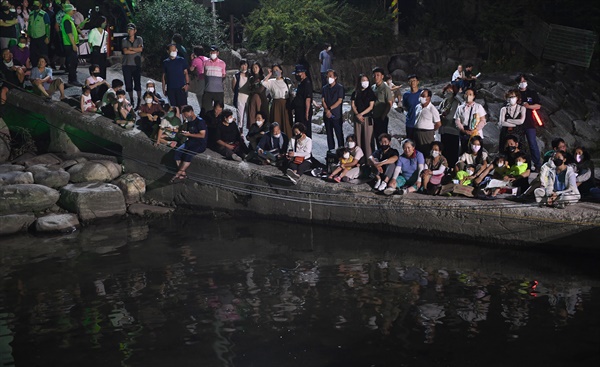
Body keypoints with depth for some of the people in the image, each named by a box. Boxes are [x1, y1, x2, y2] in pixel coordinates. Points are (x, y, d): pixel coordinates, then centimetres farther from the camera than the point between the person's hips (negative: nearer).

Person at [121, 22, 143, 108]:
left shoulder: (139, 39, 8)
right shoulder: (124, 40, 8)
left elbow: (140, 49, -9)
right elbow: (125, 51, -6)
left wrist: (130, 48, -5)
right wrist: (136, 51, -6)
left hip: (136, 64, -2)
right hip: (126, 65, 2)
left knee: (137, 83, -6)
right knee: (128, 84, 3)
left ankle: (139, 100, 1)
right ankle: (131, 100, 13)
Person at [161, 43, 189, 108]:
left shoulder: (182, 60, 4)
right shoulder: (165, 62, 9)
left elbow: (186, 73, 5)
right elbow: (164, 75, 13)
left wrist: (187, 83, -8)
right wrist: (163, 88, 8)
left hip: (181, 87, -2)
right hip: (170, 88, 2)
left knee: (183, 106, -7)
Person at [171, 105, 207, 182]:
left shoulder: (200, 121, -8)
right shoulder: (189, 122, 17)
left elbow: (202, 135, -16)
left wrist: (189, 134, -16)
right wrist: (184, 133, 5)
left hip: (200, 144, -8)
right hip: (190, 142, 8)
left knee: (188, 154, -34)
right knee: (177, 151, -20)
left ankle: (178, 174, -29)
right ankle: (183, 173, -21)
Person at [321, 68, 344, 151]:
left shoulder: (340, 88, -1)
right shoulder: (325, 88, 13)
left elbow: (339, 101, -9)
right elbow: (323, 100, 6)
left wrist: (330, 109, -13)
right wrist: (326, 110, -10)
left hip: (336, 115, -5)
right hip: (327, 115, 5)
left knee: (339, 134, -5)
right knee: (329, 134, 9)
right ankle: (331, 151, 15)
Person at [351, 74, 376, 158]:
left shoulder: (370, 92, 3)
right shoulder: (355, 93, 10)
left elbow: (371, 106, -3)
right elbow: (353, 105, 6)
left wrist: (361, 114, -11)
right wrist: (357, 115, -10)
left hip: (367, 117, -3)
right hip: (357, 118, 3)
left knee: (368, 138, -5)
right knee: (358, 138, 2)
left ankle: (369, 157, -3)